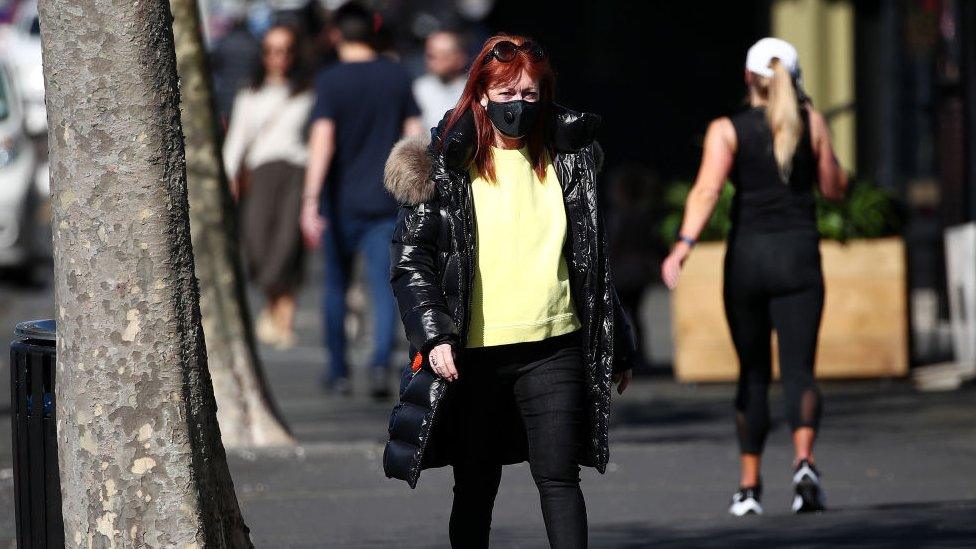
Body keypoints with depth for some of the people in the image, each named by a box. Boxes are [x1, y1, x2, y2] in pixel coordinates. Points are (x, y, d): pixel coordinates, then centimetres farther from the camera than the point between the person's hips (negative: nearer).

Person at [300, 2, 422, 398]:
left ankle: (338, 373, 22)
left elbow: (322, 139, -18)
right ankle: (381, 362, -24)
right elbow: (414, 134, 4)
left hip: (341, 202, -1)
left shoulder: (330, 82, -9)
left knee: (336, 287, 14)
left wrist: (311, 201, -22)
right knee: (384, 287, -3)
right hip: (385, 201, 1)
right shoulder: (397, 77, 2)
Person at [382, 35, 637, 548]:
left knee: (559, 477, -7)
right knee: (475, 488, 8)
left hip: (553, 347, 1)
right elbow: (410, 259, -2)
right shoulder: (446, 167, -1)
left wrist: (617, 346, 19)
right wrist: (434, 336, -15)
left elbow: (594, 257, 17)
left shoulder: (566, 161, 9)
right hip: (473, 355, -1)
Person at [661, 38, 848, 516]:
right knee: (798, 370, -4)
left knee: (753, 374, 14)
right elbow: (834, 188, 10)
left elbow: (707, 189, -17)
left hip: (747, 257, 0)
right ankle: (804, 462, -30)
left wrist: (684, 244, -27)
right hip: (799, 254, 0)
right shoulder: (811, 122, 3)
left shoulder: (727, 131, -1)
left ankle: (750, 486, 16)